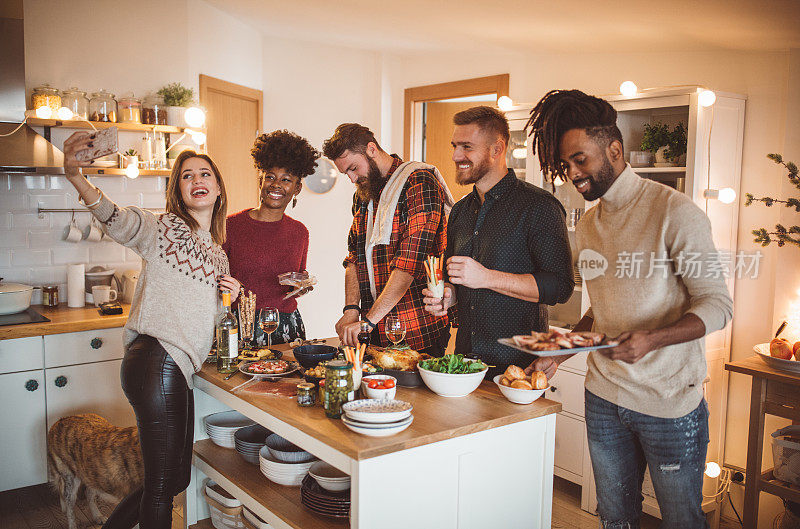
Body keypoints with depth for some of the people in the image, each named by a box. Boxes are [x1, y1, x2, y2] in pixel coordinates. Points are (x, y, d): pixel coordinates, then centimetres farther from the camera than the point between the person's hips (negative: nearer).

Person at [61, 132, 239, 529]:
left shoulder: (218, 251, 20)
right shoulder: (161, 228, -2)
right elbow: (114, 217, -22)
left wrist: (232, 297, 6)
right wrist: (76, 177, -41)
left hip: (179, 368, 8)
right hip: (156, 361, -8)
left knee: (177, 478, 18)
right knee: (162, 485, 0)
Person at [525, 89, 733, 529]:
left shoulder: (673, 211, -13)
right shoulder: (587, 226, 9)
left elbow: (717, 304, -14)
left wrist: (651, 339, -29)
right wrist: (561, 352, 3)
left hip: (669, 401, -6)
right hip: (603, 395, 6)